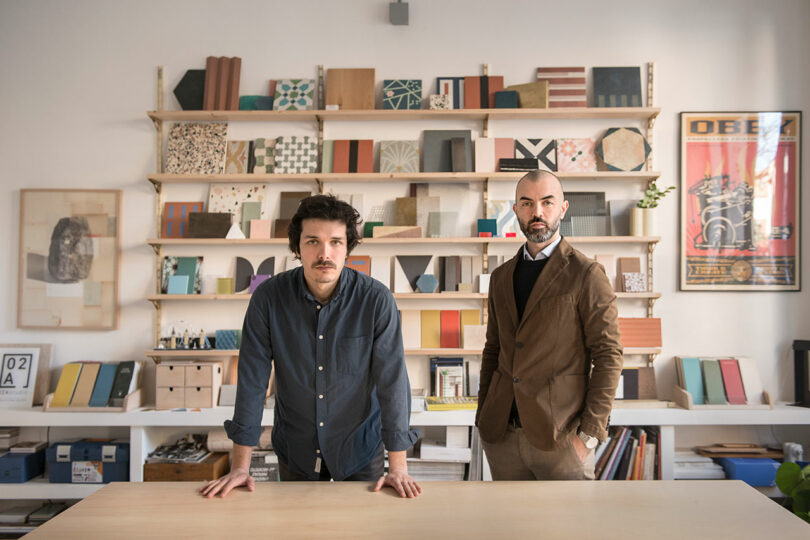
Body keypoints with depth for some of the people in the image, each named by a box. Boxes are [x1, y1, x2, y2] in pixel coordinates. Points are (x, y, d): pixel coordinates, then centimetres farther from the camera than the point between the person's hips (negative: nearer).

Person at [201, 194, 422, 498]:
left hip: (359, 450, -1)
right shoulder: (268, 298, -15)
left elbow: (392, 380, -17)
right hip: (294, 451, 2)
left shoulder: (376, 300, -19)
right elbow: (252, 379, -12)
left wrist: (398, 467, -18)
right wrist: (240, 467, -11)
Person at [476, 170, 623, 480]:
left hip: (560, 438, -4)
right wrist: (483, 417, 10)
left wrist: (589, 434, -12)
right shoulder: (501, 277, 11)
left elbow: (608, 356, -8)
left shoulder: (587, 275, -6)